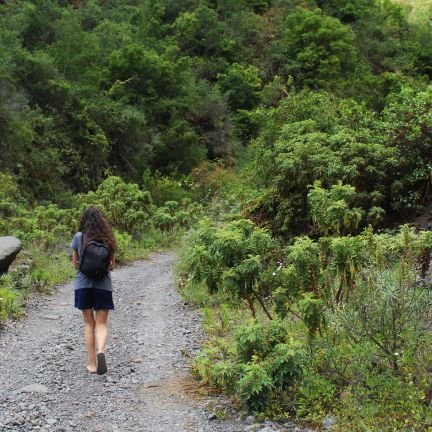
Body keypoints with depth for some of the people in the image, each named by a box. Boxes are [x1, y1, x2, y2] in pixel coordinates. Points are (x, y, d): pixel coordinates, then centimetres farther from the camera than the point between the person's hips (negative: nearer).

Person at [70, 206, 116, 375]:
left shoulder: (78, 237, -4)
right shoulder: (108, 239, 0)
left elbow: (75, 263, 3)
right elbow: (112, 265, 5)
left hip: (83, 284, 0)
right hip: (103, 285, 0)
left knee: (89, 324, 10)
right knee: (101, 324, 6)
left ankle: (92, 363, 9)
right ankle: (101, 351, -22)